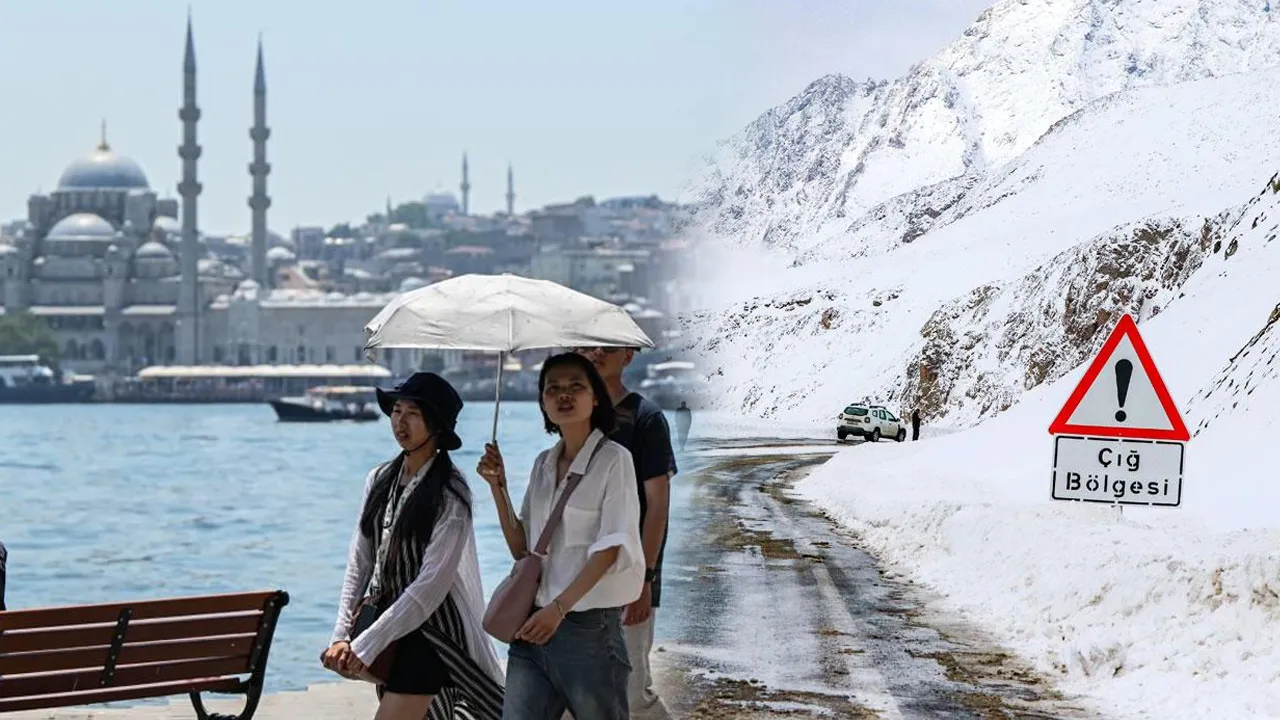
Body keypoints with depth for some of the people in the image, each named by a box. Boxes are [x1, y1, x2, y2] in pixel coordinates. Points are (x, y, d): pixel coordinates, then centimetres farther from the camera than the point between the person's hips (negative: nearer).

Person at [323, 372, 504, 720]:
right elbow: (359, 563, 7)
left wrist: (366, 646, -20)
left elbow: (431, 584, -18)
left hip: (430, 627, -6)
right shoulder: (380, 479, 6)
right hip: (391, 622, 6)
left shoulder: (449, 494, -13)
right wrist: (341, 636, -3)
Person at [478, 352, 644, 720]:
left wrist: (559, 608, -19)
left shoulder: (612, 459, -4)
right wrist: (498, 487, 3)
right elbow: (522, 549, 14)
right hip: (534, 624, 5)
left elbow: (610, 547, -12)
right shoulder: (543, 464, 14)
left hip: (588, 624, -5)